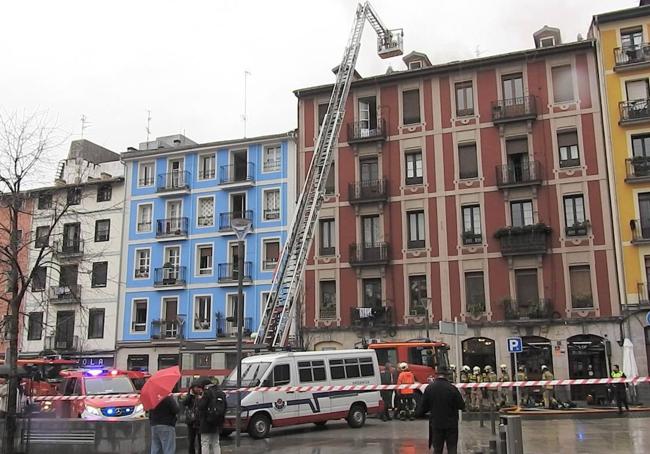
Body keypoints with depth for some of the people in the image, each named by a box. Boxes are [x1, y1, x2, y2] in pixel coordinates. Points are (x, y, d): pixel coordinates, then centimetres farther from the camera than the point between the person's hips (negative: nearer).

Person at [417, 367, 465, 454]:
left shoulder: (429, 388, -7)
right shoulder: (452, 388, -15)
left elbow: (424, 406, 0)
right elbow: (462, 406, -9)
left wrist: (419, 413, 21)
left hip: (436, 424, 2)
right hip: (451, 424, -2)